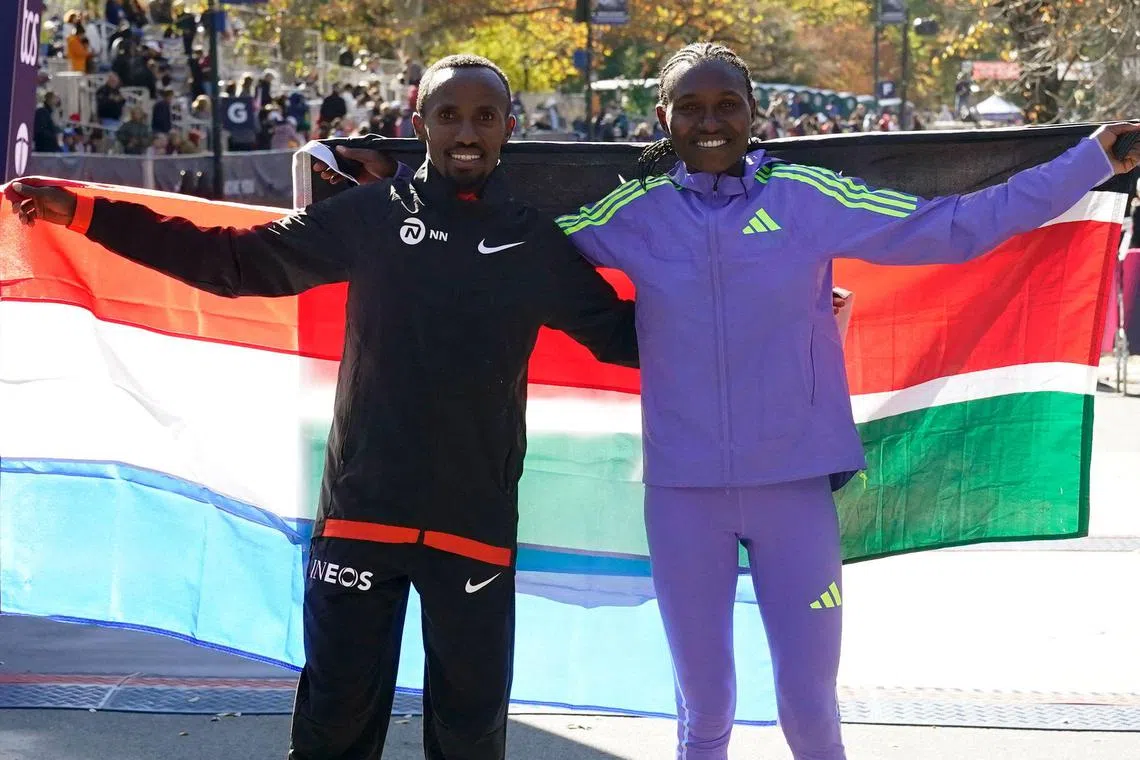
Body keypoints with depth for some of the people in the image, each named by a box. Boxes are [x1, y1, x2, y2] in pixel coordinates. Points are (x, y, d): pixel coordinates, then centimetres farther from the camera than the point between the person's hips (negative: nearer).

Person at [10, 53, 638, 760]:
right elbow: (236, 260, 4)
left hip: (477, 520, 1)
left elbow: (625, 334, 14)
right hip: (362, 509, -1)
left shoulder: (536, 243, 6)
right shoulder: (371, 215, 2)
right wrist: (85, 214, 1)